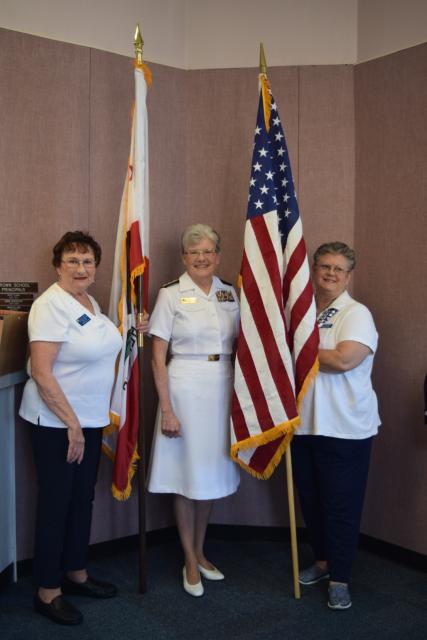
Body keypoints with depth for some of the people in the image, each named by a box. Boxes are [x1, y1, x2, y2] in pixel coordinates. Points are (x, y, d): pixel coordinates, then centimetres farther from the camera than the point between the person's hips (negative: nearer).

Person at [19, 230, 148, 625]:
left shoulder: (91, 303, 8)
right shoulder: (51, 305, -18)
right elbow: (41, 373, -23)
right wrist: (71, 424, -21)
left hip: (90, 418, 8)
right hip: (56, 422, -8)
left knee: (83, 497, 17)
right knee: (56, 502, 2)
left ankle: (75, 573, 34)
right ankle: (48, 591, 18)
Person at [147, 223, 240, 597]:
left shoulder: (230, 294, 7)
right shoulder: (171, 295, -5)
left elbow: (238, 346, 13)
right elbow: (158, 358, -7)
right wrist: (166, 409, -12)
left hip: (223, 389, 5)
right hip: (185, 387, -4)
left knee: (213, 473, 15)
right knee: (186, 475, 5)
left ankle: (200, 551, 34)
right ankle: (190, 562, 22)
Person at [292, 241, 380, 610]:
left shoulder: (356, 314, -9)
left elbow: (344, 359, -24)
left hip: (345, 428, -6)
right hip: (304, 424, 6)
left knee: (341, 504, 2)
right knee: (310, 498, 16)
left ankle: (340, 579, 17)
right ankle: (322, 561, 36)